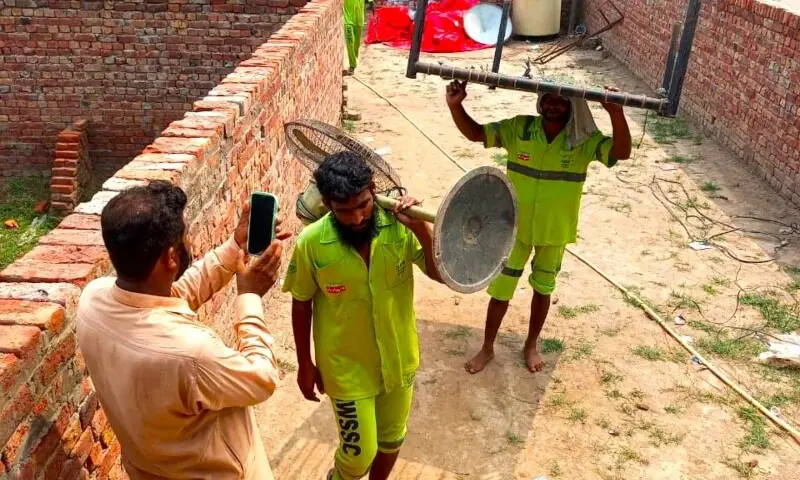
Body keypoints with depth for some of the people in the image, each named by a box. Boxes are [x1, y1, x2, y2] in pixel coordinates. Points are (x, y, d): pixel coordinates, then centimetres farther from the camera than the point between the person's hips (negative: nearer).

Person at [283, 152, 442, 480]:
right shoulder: (311, 242, -21)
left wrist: (421, 228, -32)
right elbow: (301, 305, -8)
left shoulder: (399, 226, -18)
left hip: (398, 359, 3)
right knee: (359, 453, 10)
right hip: (347, 368, -3)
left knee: (392, 438, 24)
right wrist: (305, 365, 0)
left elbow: (441, 274, -16)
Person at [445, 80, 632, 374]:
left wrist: (616, 114, -44)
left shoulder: (583, 141, -14)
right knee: (501, 288, 11)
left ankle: (531, 345, 42)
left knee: (543, 288, 19)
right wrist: (455, 105, -28)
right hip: (515, 227, 0)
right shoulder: (519, 129, -12)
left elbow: (621, 152, -27)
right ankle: (487, 348, 32)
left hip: (555, 231, 0)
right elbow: (475, 133, -10)